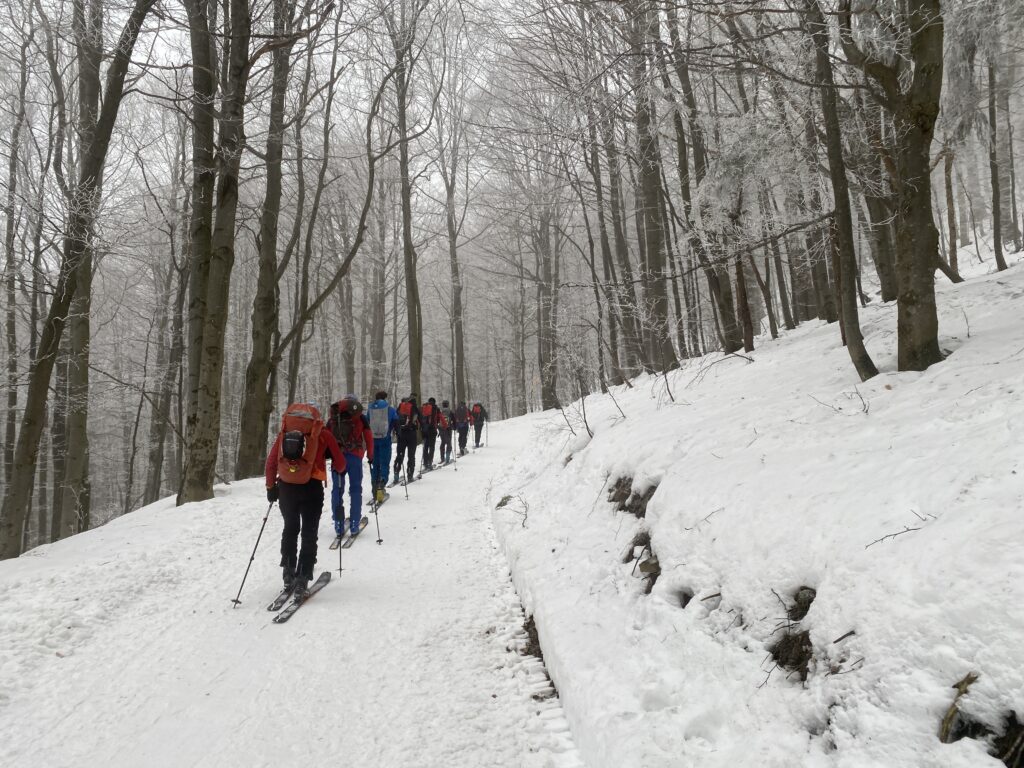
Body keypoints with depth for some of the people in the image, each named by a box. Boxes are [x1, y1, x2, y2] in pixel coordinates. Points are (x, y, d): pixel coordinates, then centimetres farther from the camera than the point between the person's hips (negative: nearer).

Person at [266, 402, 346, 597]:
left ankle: (289, 573, 26)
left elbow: (271, 461, 11)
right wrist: (337, 468, 26)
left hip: (286, 487, 3)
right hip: (311, 488, -3)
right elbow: (340, 464, 4)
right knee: (309, 534, 6)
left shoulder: (284, 432, 10)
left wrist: (270, 487, 21)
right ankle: (301, 579, 0)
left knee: (290, 528, 22)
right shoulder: (322, 434, 3)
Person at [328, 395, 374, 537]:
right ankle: (354, 525, 4)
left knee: (337, 489, 7)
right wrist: (370, 456, 16)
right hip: (354, 456, -2)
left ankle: (338, 525, 6)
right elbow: (369, 438, 6)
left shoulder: (333, 417, 13)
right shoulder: (361, 417, 8)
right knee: (355, 489, 6)